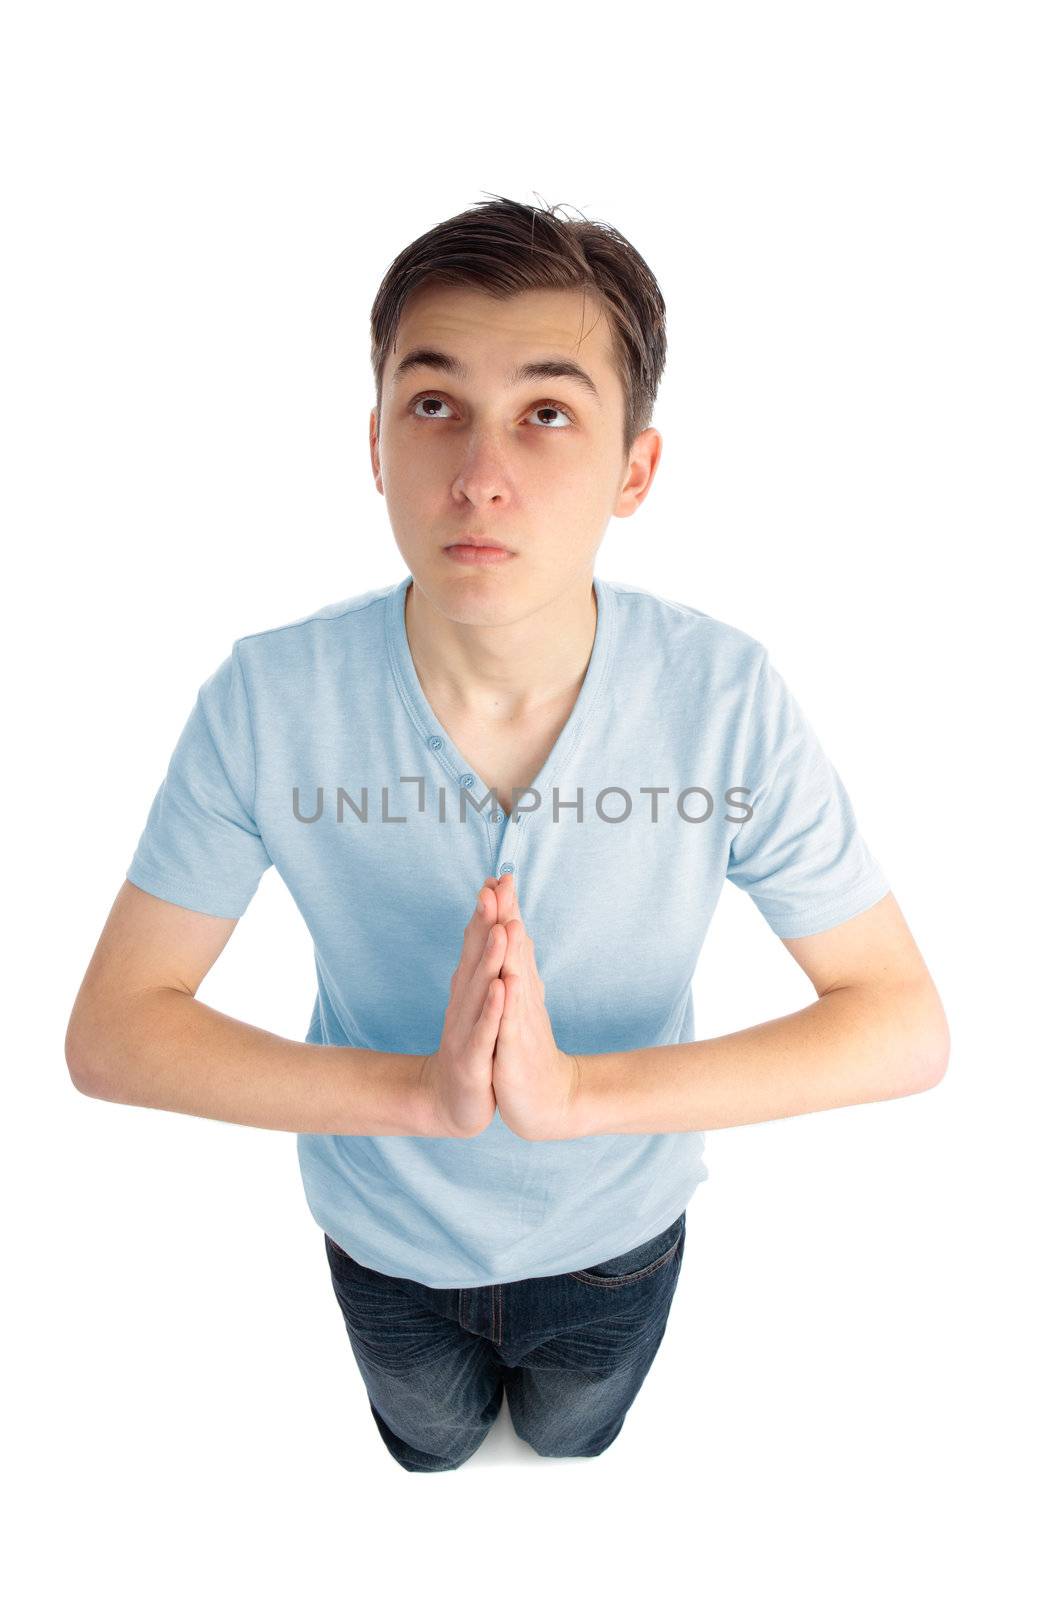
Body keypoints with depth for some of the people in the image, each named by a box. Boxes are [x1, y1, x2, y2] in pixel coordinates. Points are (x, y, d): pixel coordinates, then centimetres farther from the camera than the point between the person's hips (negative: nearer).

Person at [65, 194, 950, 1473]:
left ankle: (563, 1426, 71)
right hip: (383, 1235, 1)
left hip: (618, 1231, 0)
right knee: (430, 1447, 35)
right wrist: (422, 1090, -37)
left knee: (573, 1443, 34)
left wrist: (576, 1090, -36)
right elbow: (109, 1030, -22)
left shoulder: (727, 696, -29)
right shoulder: (265, 699, -28)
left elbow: (906, 1027, -23)